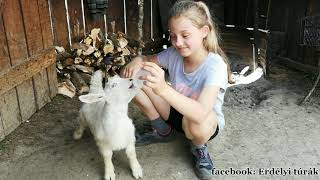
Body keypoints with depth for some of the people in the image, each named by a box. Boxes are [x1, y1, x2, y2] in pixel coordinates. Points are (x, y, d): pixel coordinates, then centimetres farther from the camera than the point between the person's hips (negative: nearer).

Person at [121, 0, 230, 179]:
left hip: (208, 123, -4)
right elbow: (146, 59, 2)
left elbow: (200, 114, -44)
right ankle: (164, 131, 9)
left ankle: (199, 148, -2)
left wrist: (164, 89, -58)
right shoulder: (174, 54, -15)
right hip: (177, 112, 5)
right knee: (132, 77, -11)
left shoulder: (215, 65, -31)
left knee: (194, 121, -44)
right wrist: (136, 62, -24)